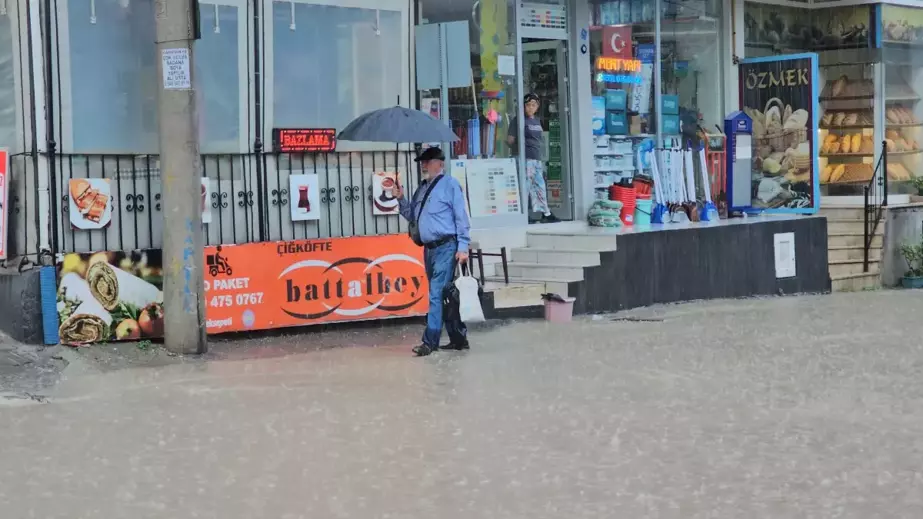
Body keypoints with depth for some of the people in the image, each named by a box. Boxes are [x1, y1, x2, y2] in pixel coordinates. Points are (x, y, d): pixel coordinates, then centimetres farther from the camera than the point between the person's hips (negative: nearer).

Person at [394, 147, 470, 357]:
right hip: (429, 248, 8)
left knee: (437, 294, -11)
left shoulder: (449, 184, -5)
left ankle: (430, 341, -12)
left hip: (446, 246, -8)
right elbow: (412, 215, 21)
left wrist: (463, 247, -14)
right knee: (444, 295, 12)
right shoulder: (423, 188, 16)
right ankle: (458, 338, 19)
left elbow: (461, 217, -9)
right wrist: (400, 199, 6)